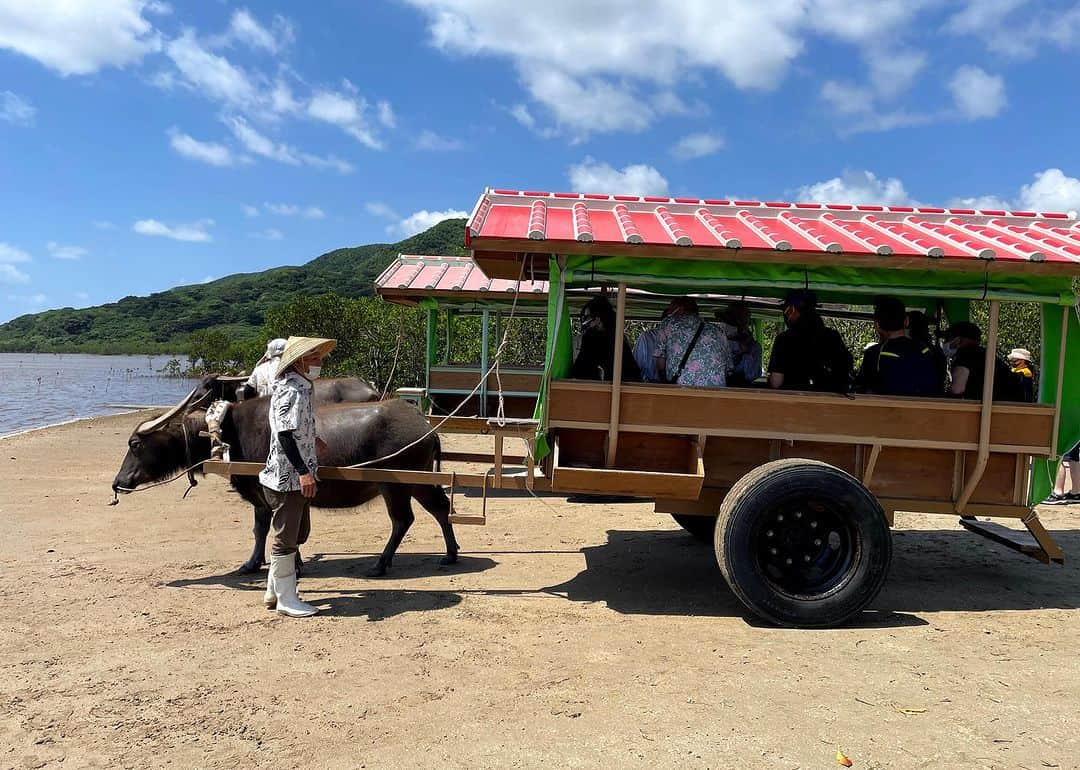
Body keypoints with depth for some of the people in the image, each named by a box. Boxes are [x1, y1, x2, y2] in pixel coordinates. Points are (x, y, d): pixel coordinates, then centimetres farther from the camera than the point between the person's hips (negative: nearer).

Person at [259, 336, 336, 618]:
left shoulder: (299, 387, 12)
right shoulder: (292, 391, -19)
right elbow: (284, 434, -27)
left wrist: (311, 440, 40)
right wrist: (303, 471, -31)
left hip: (297, 476, 10)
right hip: (288, 478, -10)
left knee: (297, 534, 19)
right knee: (286, 538, 1)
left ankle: (275, 590, 31)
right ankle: (286, 599, 12)